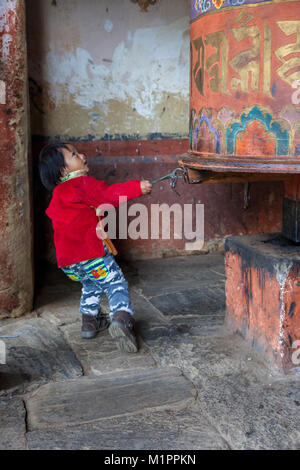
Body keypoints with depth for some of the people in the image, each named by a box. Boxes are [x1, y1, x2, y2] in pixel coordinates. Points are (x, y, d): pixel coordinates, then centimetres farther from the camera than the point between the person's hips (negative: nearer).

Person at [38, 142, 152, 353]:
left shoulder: (58, 194, 21)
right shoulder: (83, 183, -6)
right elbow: (108, 195, -19)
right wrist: (137, 187, -21)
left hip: (67, 259, 8)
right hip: (91, 251, -8)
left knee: (91, 285, 30)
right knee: (117, 284, -5)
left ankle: (90, 322, 32)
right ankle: (121, 318, -26)